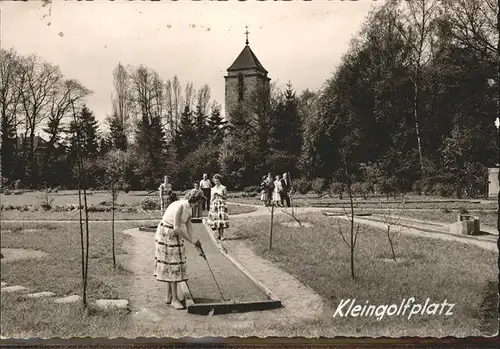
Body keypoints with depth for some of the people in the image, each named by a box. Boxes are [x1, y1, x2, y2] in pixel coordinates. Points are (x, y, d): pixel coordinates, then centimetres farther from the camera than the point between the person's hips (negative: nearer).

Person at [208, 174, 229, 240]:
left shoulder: (223, 188, 2)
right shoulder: (213, 189, 14)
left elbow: (226, 197, -1)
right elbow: (211, 198, 16)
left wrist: (220, 195, -15)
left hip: (221, 204, -4)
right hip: (214, 205, 4)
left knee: (221, 219, -12)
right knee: (216, 219, 2)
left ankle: (222, 236, -12)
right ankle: (219, 235, 11)